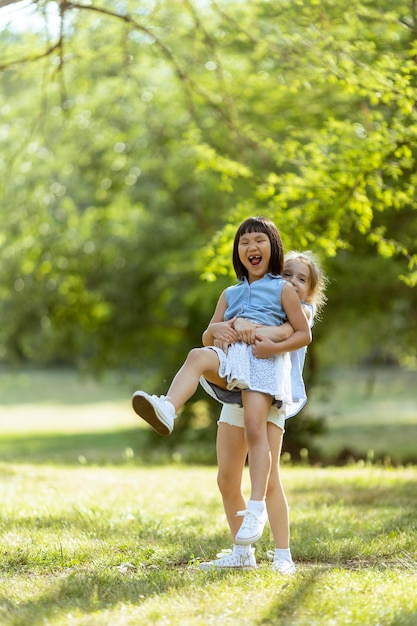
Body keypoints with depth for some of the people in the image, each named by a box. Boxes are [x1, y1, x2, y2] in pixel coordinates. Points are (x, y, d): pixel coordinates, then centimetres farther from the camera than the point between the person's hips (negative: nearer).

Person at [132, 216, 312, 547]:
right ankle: (166, 410, -58)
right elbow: (207, 334, 28)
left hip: (264, 359, -4)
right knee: (197, 356, -32)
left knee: (254, 427, -23)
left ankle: (256, 508, -28)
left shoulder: (283, 289, 16)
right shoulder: (231, 294, 29)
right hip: (230, 355, 4)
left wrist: (275, 346, -9)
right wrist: (220, 332, 3)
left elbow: (304, 334, 10)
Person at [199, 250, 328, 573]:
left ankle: (283, 556, -14)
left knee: (266, 475, -17)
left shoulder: (303, 310, 5)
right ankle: (242, 553, 17)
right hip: (237, 393, 5)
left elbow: (284, 332, -19)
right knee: (227, 480, 4)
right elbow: (208, 337, 8)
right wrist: (217, 330, -16)